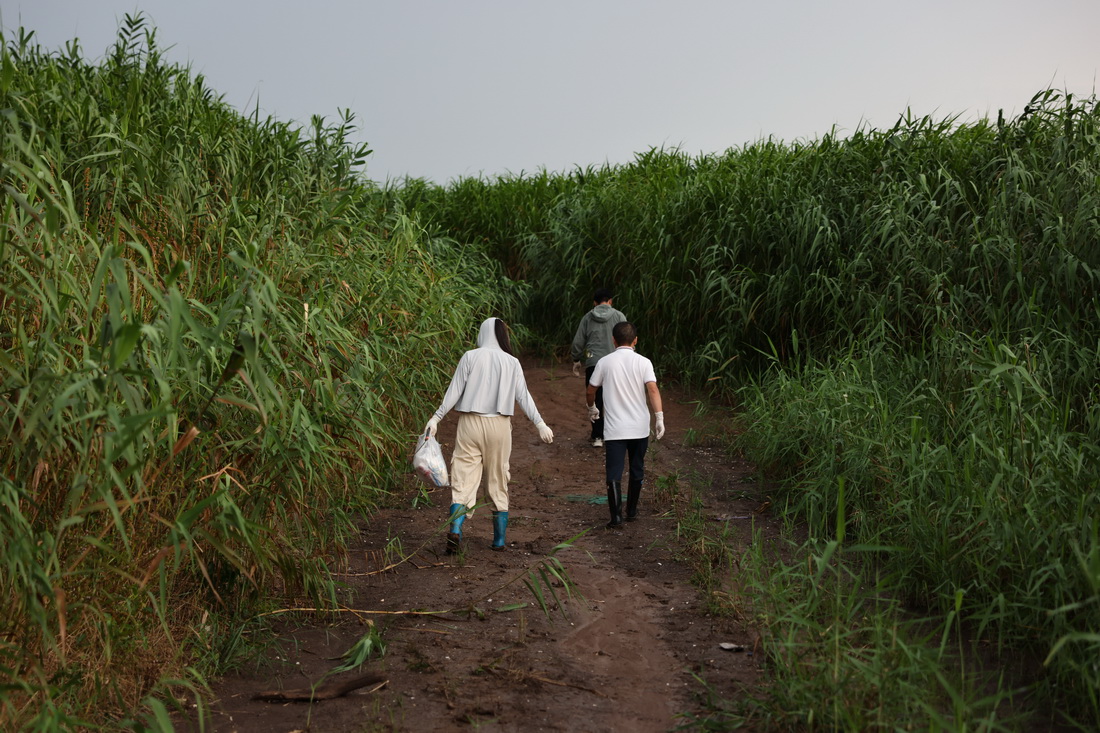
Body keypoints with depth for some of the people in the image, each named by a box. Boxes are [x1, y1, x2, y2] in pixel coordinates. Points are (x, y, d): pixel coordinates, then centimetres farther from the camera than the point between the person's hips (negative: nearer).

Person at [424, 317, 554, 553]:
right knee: (498, 481, 12)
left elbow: (454, 391, -4)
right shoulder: (512, 363, 2)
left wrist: (436, 418, 1)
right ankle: (499, 540, 16)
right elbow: (523, 396, 1)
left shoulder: (470, 357, -2)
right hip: (499, 426, 2)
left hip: (470, 422, -1)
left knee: (463, 480, -2)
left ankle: (455, 530, -21)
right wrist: (540, 423, 6)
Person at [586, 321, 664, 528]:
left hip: (614, 429, -1)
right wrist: (660, 418, -18)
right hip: (639, 428, 1)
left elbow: (590, 391, 9)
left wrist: (592, 408, 29)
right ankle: (631, 511, 27)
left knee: (614, 473, -2)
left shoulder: (604, 362, 0)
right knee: (637, 470, 17)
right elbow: (653, 389, -16)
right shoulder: (643, 362, -3)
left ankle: (616, 515, -14)